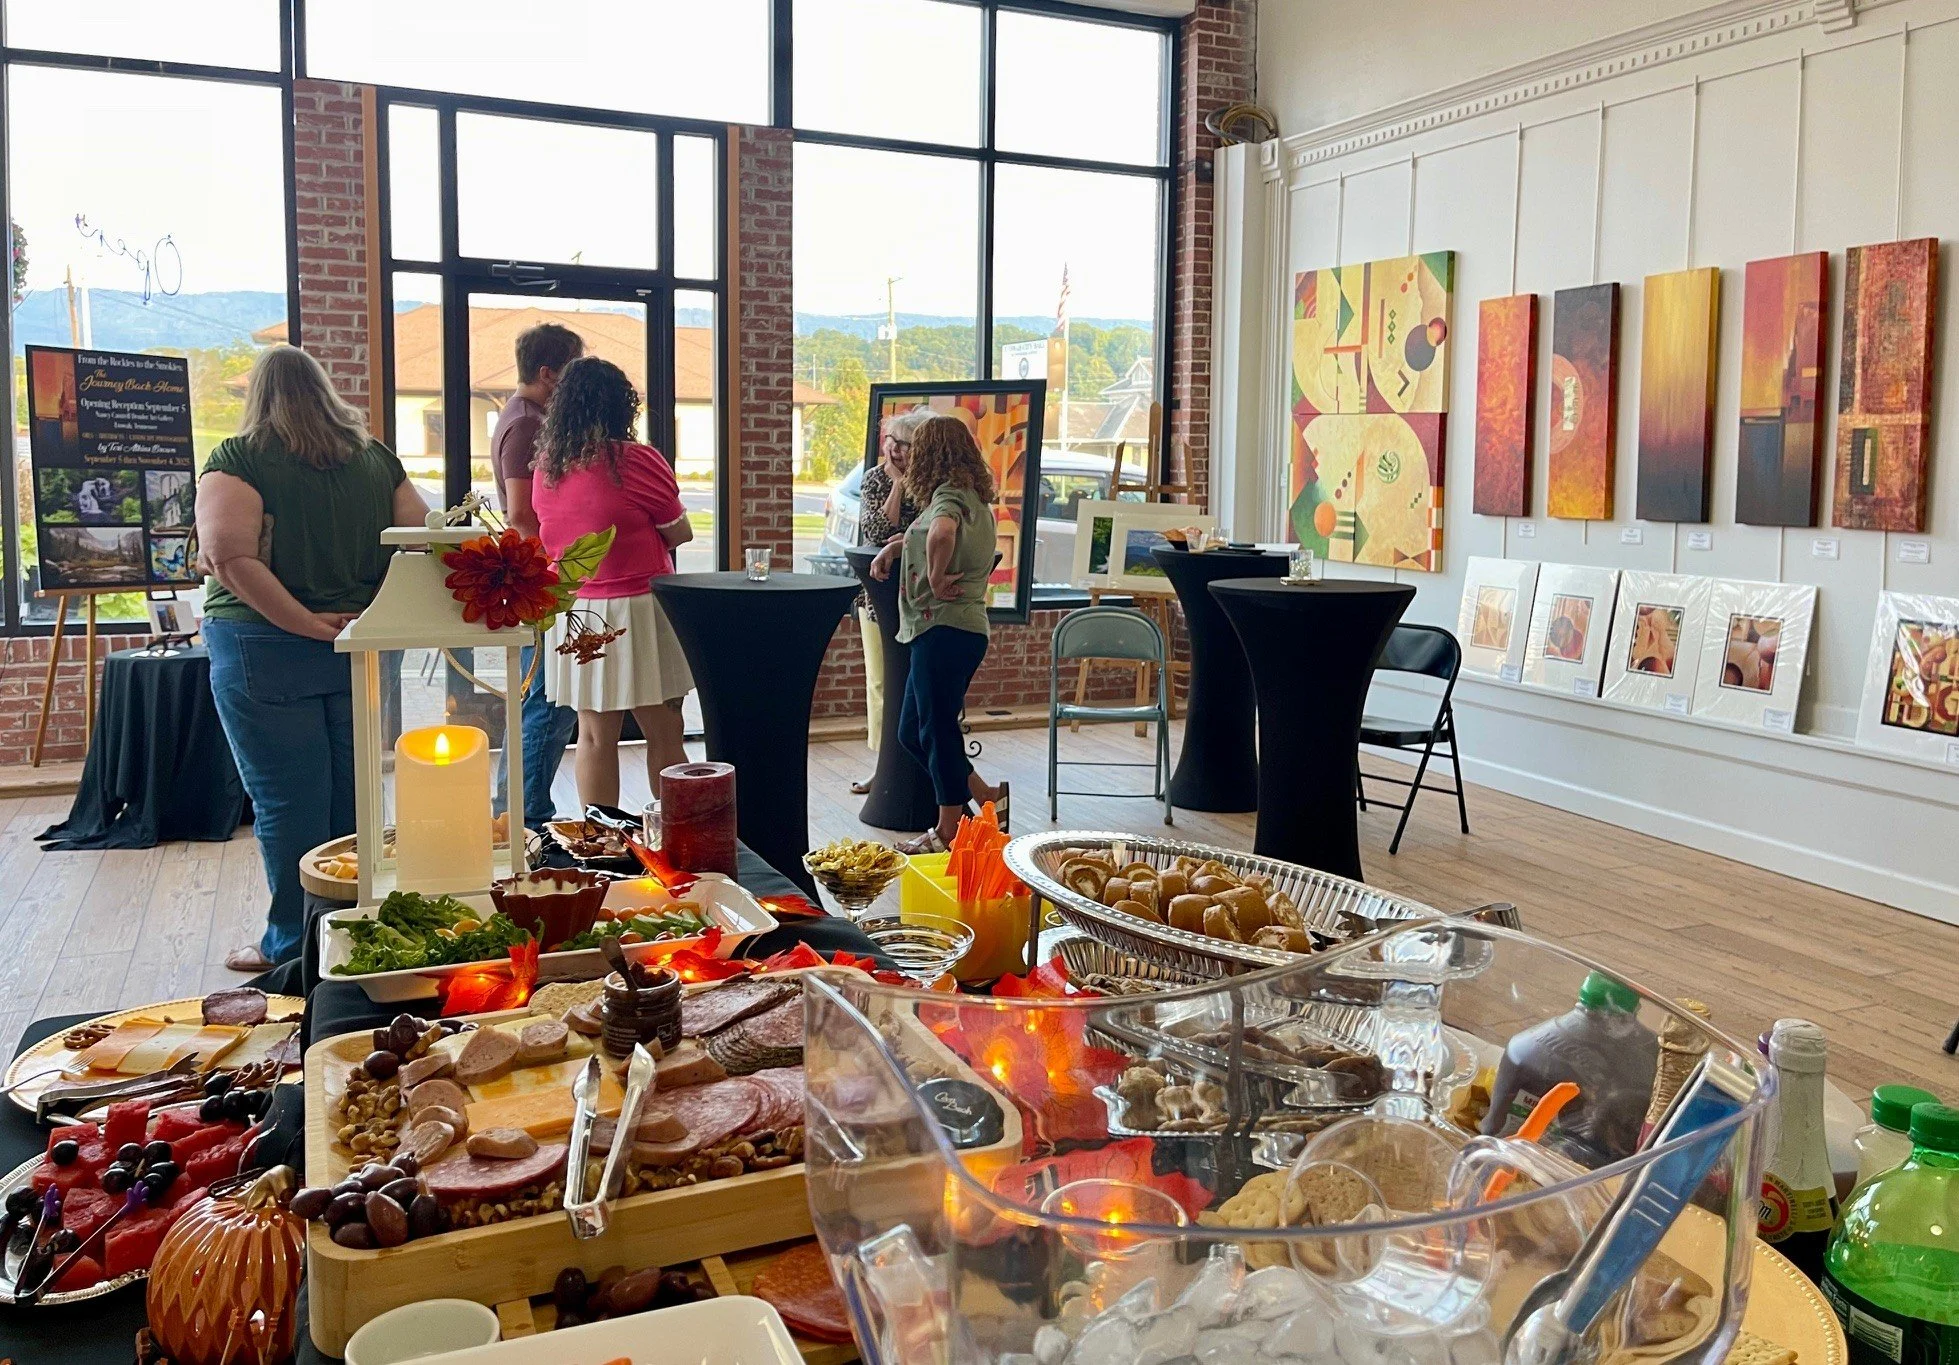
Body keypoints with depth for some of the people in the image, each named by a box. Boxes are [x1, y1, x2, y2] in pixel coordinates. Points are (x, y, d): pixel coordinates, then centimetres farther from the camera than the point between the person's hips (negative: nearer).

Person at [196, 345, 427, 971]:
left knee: (286, 802, 4)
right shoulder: (375, 457, 6)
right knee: (354, 796, 14)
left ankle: (292, 942, 15)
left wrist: (309, 625, -18)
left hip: (265, 650, -4)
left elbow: (231, 559, -20)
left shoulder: (239, 459, -7)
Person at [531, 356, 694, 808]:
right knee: (663, 737, 4)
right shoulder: (637, 460, -12)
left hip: (571, 613, 5)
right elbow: (680, 534, -3)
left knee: (594, 737, 11)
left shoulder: (545, 467, 4)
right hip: (637, 610, -5)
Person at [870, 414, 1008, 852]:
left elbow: (941, 534, -36)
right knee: (912, 732, 15)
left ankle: (948, 832, 9)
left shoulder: (949, 493, -12)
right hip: (964, 628, 10)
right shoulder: (974, 497, 18)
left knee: (937, 730, 0)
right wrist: (894, 546, 20)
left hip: (944, 630, -10)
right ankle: (988, 798, 17)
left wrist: (936, 579, -21)